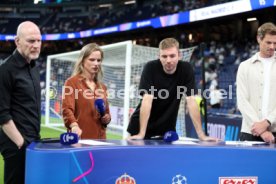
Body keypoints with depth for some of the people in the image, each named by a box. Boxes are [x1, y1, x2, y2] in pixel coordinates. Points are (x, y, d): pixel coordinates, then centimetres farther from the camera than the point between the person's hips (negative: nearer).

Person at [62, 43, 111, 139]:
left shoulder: (102, 87, 15)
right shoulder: (72, 82, -1)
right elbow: (67, 109, -15)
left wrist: (106, 118, 0)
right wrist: (74, 126, -33)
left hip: (99, 138, 6)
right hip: (80, 137, -5)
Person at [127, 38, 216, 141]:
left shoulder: (186, 69, -12)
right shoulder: (150, 68, -17)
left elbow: (191, 101, -14)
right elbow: (147, 100, -24)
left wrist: (201, 134, -20)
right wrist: (141, 134, -31)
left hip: (167, 128, 2)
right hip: (142, 125, -2)